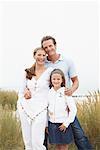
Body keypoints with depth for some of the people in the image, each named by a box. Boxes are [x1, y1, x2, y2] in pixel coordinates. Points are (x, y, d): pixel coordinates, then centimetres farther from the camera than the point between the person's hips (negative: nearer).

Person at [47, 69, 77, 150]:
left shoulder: (65, 92, -9)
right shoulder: (49, 93, 2)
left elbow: (73, 109, -11)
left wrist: (66, 123, -12)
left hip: (63, 124, -3)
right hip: (52, 124, 3)